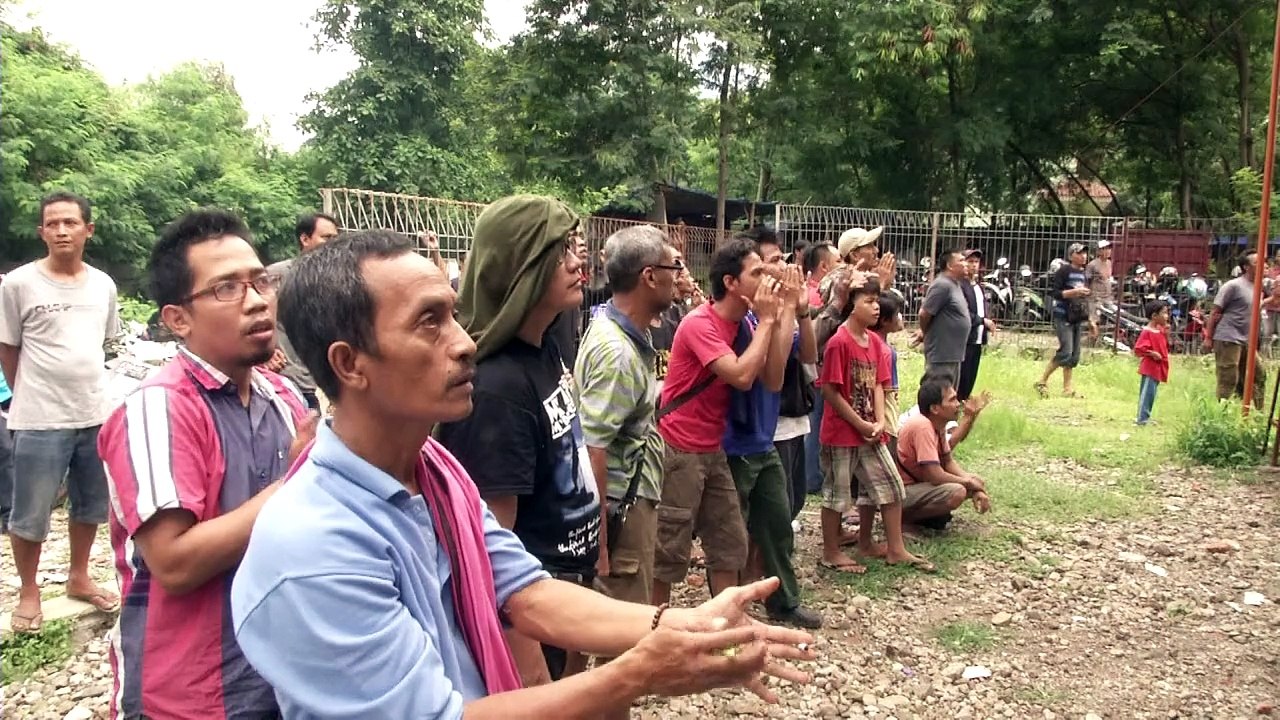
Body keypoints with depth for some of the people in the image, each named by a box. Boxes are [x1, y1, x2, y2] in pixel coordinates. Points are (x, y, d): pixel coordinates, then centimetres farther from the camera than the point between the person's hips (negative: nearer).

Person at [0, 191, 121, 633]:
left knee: (91, 504, 17)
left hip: (96, 414, 4)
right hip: (39, 421, -4)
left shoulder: (103, 285, 4)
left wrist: (82, 385, 12)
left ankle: (78, 578, 35)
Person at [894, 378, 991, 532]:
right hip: (902, 491, -9)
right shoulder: (923, 427, -27)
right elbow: (936, 476, -29)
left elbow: (949, 462, 10)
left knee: (976, 484, 5)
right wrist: (969, 482, -12)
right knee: (956, 492, -30)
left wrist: (975, 488, -5)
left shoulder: (938, 424, 1)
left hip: (920, 482, 9)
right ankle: (903, 517, -10)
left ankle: (926, 515, 7)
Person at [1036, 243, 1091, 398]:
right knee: (1065, 352, -15)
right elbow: (1053, 292, -13)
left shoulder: (1083, 272, 16)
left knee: (1074, 355, 8)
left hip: (1077, 318, 8)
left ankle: (1067, 389, 16)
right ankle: (1042, 382, -2)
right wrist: (1073, 292, -20)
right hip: (1063, 317, -8)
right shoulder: (1063, 271, -8)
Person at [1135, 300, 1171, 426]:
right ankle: (1142, 418, -6)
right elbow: (1138, 349, -21)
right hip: (1150, 367, -9)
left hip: (1158, 367, 9)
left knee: (1151, 392, 14)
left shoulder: (1160, 330, 10)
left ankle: (1145, 417, 21)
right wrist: (1152, 353, -22)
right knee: (1147, 392, -8)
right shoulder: (1147, 332, -17)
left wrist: (1166, 333, 6)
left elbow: (1165, 347, 19)